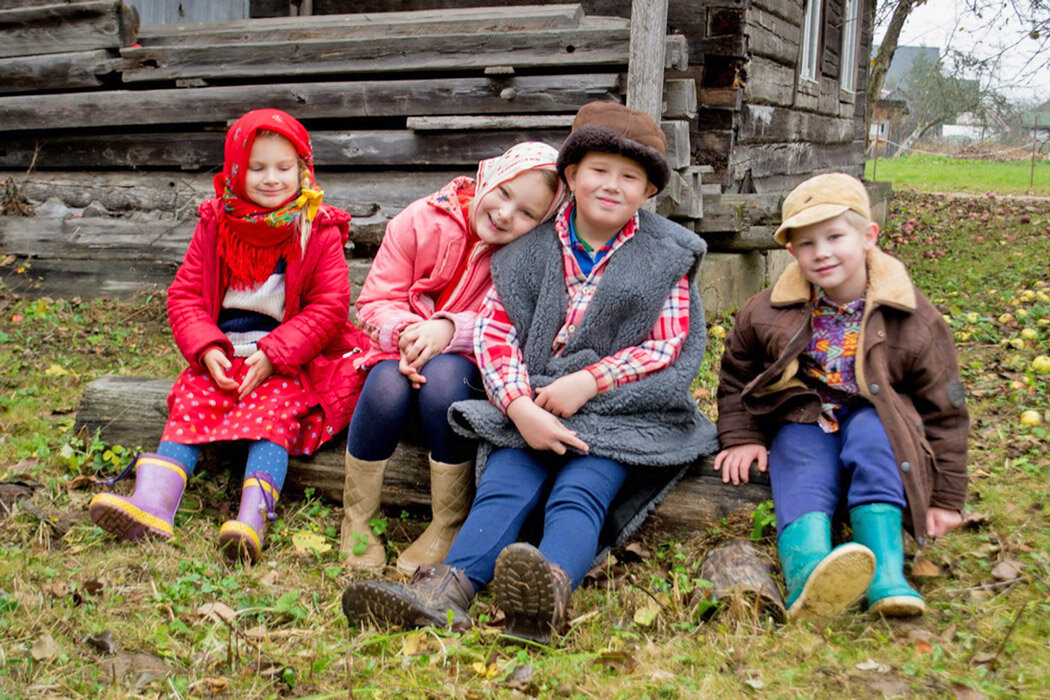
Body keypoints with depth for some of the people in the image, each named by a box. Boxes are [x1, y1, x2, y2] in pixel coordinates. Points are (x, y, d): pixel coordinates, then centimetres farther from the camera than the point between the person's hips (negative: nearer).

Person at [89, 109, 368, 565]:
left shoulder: (319, 232, -1)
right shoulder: (216, 225, 8)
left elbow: (330, 305, -6)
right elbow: (185, 295, 8)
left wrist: (274, 354, -17)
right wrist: (207, 348, -11)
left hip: (291, 360, -3)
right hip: (223, 356, 3)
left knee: (273, 409, -29)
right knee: (190, 404, -20)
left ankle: (253, 517, -44)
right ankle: (152, 502, -34)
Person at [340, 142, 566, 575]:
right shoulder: (421, 221, -6)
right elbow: (374, 302, -4)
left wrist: (451, 329, -30)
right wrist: (406, 333, -25)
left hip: (468, 367, -1)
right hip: (403, 357, 1)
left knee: (444, 376, -36)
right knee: (387, 387, -34)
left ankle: (449, 524, -19)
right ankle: (358, 518, -10)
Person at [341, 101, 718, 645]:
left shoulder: (666, 255, 9)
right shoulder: (532, 250, 11)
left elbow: (666, 344, 2)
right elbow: (494, 331, 2)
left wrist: (588, 381, -13)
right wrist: (521, 408, -16)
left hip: (622, 410, -2)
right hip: (530, 403, 2)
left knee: (578, 493, -29)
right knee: (502, 487, -25)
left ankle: (549, 591, -57)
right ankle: (448, 587, -47)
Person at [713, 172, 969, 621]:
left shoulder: (913, 320, -8)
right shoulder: (769, 312, -2)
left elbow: (944, 410, -1)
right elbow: (736, 374, 17)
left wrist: (945, 496, -1)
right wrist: (741, 437, 6)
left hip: (871, 421, 0)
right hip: (803, 425, 1)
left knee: (870, 432, -35)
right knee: (803, 481, -31)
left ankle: (885, 571, -44)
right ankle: (807, 573, -63)